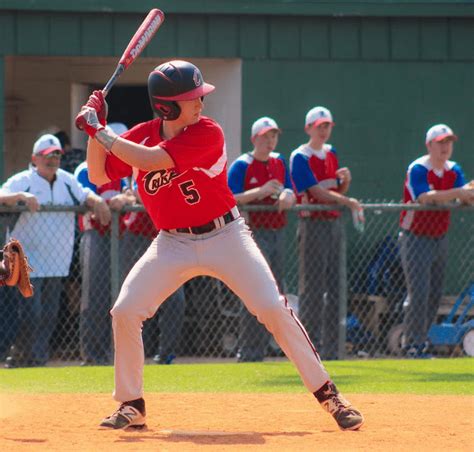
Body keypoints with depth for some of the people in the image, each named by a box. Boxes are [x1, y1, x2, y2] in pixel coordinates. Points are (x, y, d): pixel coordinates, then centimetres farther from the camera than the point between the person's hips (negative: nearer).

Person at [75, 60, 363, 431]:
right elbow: (99, 176, 2)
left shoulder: (207, 133, -18)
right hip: (173, 244, 4)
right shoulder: (141, 135, -2)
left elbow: (151, 160, -28)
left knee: (274, 309, -13)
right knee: (125, 312, -10)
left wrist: (99, 132, -24)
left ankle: (327, 393, -2)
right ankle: (131, 406, 6)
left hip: (225, 236, -4)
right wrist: (95, 129, -10)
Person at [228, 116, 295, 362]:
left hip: (278, 231, 8)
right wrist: (261, 191, -23)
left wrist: (287, 196, -7)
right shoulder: (242, 165, -7)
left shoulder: (280, 162, 14)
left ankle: (259, 349, 16)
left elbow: (290, 193, 18)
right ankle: (248, 351, -9)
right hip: (254, 232, -8)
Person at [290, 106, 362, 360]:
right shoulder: (299, 157, -7)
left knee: (335, 285, 7)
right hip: (313, 223, -8)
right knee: (312, 285, -8)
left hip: (334, 223, 8)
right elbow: (316, 192, -17)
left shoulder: (331, 153, 16)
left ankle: (331, 346, 10)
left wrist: (346, 180, -2)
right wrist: (346, 201, -24)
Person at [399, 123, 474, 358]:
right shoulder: (417, 169, -15)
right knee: (419, 293, -12)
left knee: (435, 294, 10)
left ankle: (415, 339, 22)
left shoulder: (454, 170, 6)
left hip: (440, 238, 7)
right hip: (416, 239, -7)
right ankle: (414, 345, -7)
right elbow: (425, 198, -31)